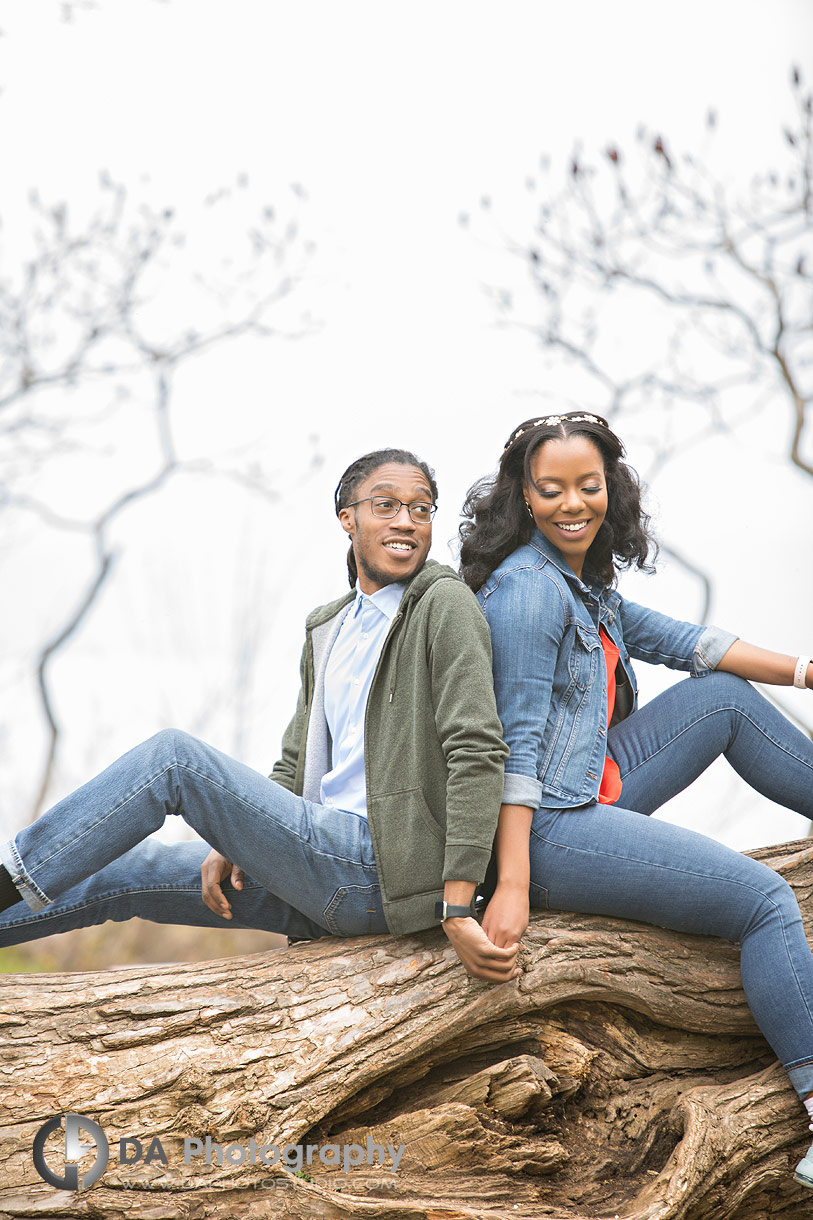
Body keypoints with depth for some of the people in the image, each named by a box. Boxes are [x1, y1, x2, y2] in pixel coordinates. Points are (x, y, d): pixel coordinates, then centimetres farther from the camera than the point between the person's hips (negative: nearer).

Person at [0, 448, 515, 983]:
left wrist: (457, 910, -23)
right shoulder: (327, 630, 19)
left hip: (381, 868, -8)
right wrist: (235, 842, 2)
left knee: (172, 756, -13)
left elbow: (478, 753, -16)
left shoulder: (445, 605, -7)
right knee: (124, 870, 9)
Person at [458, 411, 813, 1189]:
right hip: (547, 831, -10)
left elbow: (676, 641, 16)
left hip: (592, 797, 10)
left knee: (724, 696, 15)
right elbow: (516, 743, -21)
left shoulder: (584, 583, 13)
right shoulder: (530, 589, -17)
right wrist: (512, 887, -25)